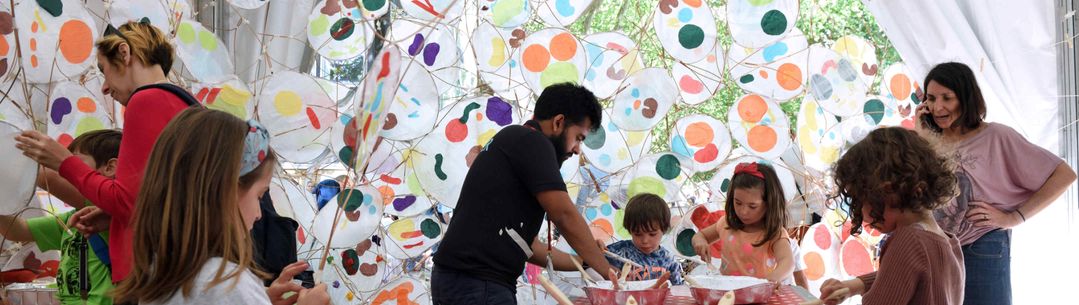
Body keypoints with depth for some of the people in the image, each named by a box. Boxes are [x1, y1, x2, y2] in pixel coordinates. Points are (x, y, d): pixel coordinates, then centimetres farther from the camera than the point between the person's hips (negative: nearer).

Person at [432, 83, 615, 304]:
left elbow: (525, 243, 24)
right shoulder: (531, 141, -6)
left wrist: (585, 264, 23)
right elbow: (565, 216, -11)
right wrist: (607, 271, 0)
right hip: (477, 285, -10)